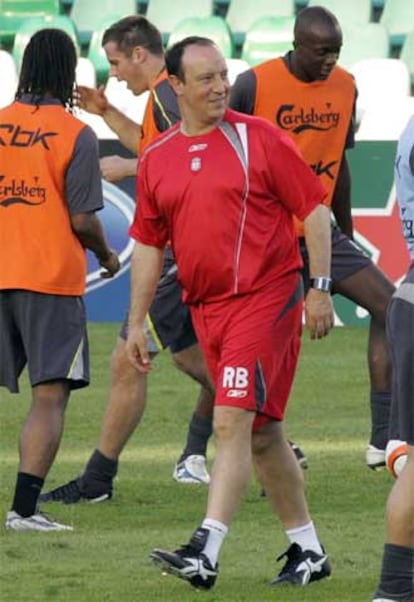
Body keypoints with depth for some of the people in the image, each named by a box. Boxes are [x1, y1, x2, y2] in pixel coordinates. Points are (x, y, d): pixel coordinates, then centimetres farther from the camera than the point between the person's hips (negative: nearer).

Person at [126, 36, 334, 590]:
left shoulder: (257, 138, -5)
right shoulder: (156, 160, 9)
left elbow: (314, 208, -3)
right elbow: (148, 244, 16)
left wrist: (320, 288, -8)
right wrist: (137, 323, 13)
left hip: (265, 299, -6)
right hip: (206, 309, 6)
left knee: (231, 424, -16)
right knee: (262, 434, 11)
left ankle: (205, 552, -23)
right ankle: (307, 550, 22)